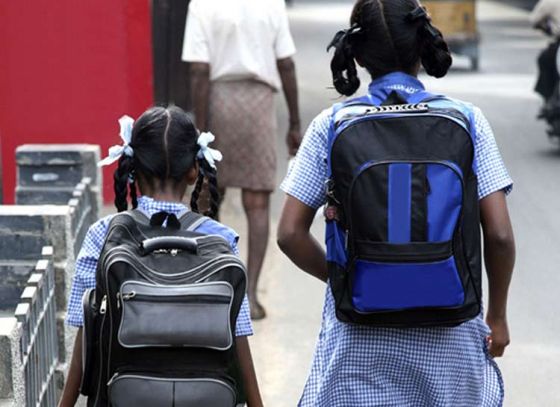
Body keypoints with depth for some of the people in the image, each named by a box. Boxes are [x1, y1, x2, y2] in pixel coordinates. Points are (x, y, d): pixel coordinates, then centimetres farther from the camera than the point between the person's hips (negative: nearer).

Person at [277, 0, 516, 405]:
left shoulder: (331, 126, -2)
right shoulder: (467, 122, -4)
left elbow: (290, 234, -4)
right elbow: (499, 235, -7)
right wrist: (497, 315, 7)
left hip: (357, 341, 0)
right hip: (447, 335, 0)